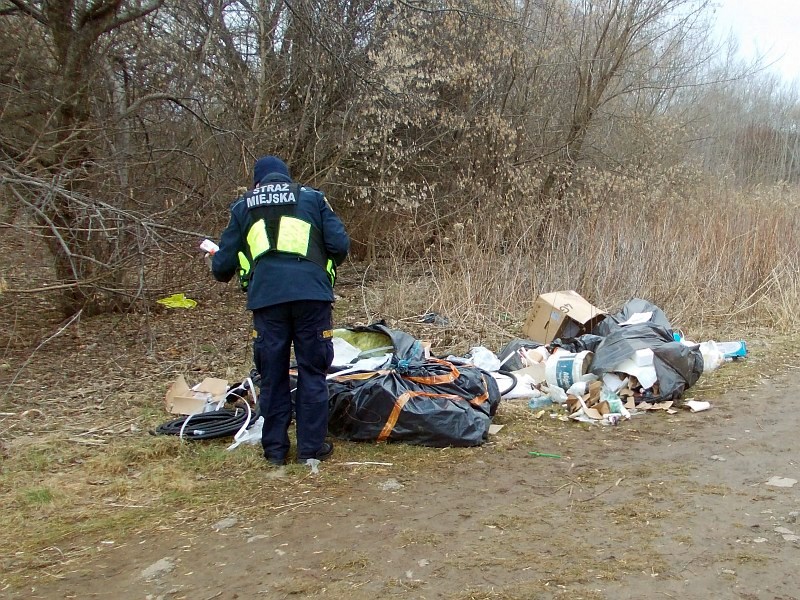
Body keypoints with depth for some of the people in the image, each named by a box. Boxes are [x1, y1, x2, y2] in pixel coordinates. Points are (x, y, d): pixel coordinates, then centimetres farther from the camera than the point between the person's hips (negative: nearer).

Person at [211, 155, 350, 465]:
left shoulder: (243, 207, 20)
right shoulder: (312, 198, 17)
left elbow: (223, 264, 17)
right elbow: (340, 245, 7)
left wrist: (220, 271, 40)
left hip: (266, 297, 1)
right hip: (311, 293, -1)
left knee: (272, 374, 11)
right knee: (312, 372, 9)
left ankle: (275, 448, 17)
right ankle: (312, 446, 12)